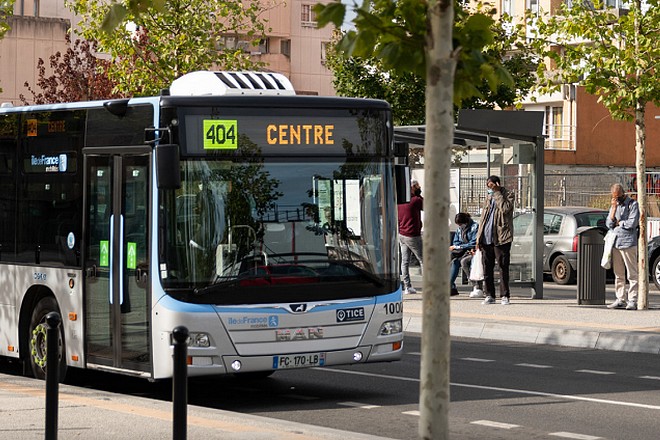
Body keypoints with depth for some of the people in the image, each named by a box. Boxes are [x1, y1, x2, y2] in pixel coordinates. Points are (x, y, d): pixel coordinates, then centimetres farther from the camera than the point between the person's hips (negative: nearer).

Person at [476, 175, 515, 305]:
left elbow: (505, 208, -18)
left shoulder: (508, 195, 2)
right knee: (487, 268, 5)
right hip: (486, 238, 6)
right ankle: (489, 295, 11)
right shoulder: (488, 198, 20)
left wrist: (497, 194, -10)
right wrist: (479, 237, 14)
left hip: (501, 238, -6)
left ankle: (505, 296, 0)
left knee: (503, 268, -4)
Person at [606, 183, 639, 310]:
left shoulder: (633, 204, -1)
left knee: (632, 274, -5)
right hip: (615, 243, 6)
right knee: (618, 274, 7)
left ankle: (632, 300, -5)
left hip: (628, 243, -6)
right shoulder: (613, 205, 16)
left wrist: (618, 223, 0)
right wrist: (614, 208, -5)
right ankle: (621, 299, 11)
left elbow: (632, 223, -13)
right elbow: (609, 224, 5)